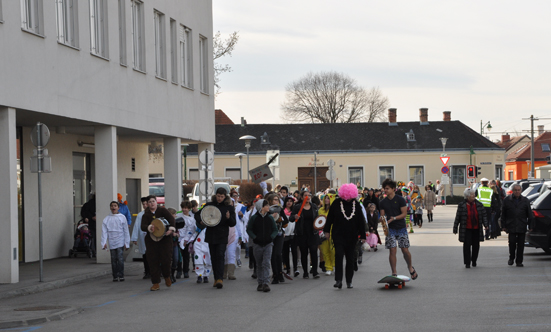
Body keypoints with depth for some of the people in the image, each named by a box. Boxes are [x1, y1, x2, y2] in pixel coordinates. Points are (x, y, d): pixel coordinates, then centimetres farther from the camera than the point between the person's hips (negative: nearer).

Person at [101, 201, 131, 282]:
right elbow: (104, 232, 1)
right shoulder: (106, 219, 5)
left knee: (120, 258, -12)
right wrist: (104, 243, -10)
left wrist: (127, 243, 2)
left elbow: (126, 231, 4)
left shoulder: (122, 217, 2)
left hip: (120, 241, -2)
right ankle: (115, 276, 12)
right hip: (111, 242, 2)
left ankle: (121, 276, -5)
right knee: (113, 260, 5)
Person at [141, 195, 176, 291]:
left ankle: (167, 276, 23)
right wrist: (149, 228, -32)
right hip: (151, 239, 2)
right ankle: (156, 283, 5)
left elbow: (171, 219, -12)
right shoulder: (146, 215, 5)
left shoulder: (162, 210, 0)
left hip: (165, 238, -2)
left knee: (166, 259, -8)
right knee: (153, 261, -2)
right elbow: (143, 226, -9)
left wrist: (171, 229, -30)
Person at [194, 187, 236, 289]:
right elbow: (197, 215, 13)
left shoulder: (229, 208, 1)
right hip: (211, 235, 3)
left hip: (222, 236, -3)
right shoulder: (209, 205, 6)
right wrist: (201, 221, -9)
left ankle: (219, 279, -19)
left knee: (220, 256, -13)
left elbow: (233, 224, 0)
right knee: (213, 257, 7)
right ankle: (216, 279, 16)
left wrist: (229, 218, -22)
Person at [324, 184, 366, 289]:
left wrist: (362, 235, 4)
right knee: (339, 255, -14)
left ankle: (349, 281, 17)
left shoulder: (356, 204, 1)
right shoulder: (336, 203, -3)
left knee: (350, 258, 7)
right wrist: (327, 230, 4)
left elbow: (361, 221, 5)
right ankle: (338, 280, -13)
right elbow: (330, 217, 5)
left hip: (352, 236, 2)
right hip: (338, 235, -2)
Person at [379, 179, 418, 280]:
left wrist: (394, 218, -19)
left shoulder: (400, 199, -2)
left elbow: (404, 214, -6)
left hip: (401, 228, -2)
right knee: (392, 250, -4)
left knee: (405, 250, -2)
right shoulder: (383, 202, 8)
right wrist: (382, 219, -16)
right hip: (390, 229, 2)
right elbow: (382, 215, 8)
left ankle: (410, 267, 23)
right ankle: (394, 273, 1)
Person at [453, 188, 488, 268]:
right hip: (466, 229, -3)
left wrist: (485, 225, -7)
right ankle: (467, 263, 0)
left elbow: (484, 215, 7)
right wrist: (455, 228, 2)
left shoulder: (479, 205, 5)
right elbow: (457, 217, 0)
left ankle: (474, 261, 24)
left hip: (476, 229, 3)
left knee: (476, 246, 6)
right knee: (467, 245, -7)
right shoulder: (462, 205, -3)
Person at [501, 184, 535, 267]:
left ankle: (519, 261, 9)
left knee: (520, 244, 1)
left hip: (522, 227, 1)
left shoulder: (525, 200, 9)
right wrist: (504, 225, 1)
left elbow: (530, 215, 10)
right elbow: (503, 214, 6)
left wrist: (531, 226, 4)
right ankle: (511, 258, 16)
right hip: (511, 226, -1)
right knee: (512, 242, -6)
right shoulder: (507, 200, 5)